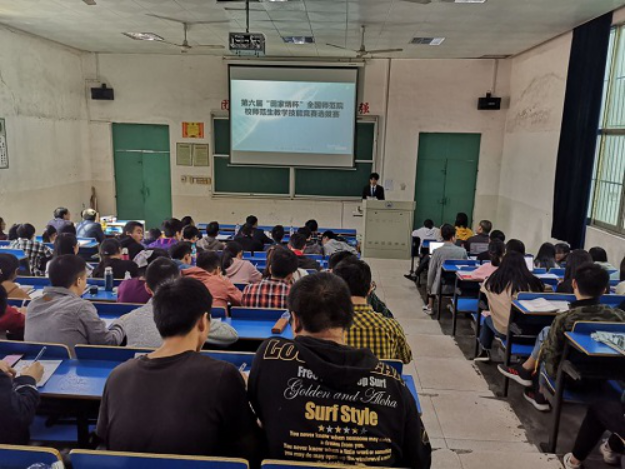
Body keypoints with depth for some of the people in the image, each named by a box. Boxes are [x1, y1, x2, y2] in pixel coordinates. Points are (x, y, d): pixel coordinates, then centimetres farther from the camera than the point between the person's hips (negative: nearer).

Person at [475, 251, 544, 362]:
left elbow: (484, 289, 14)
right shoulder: (532, 281, -10)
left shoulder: (495, 279, -6)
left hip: (504, 329, 0)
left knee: (487, 319, 30)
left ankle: (484, 352, 38)